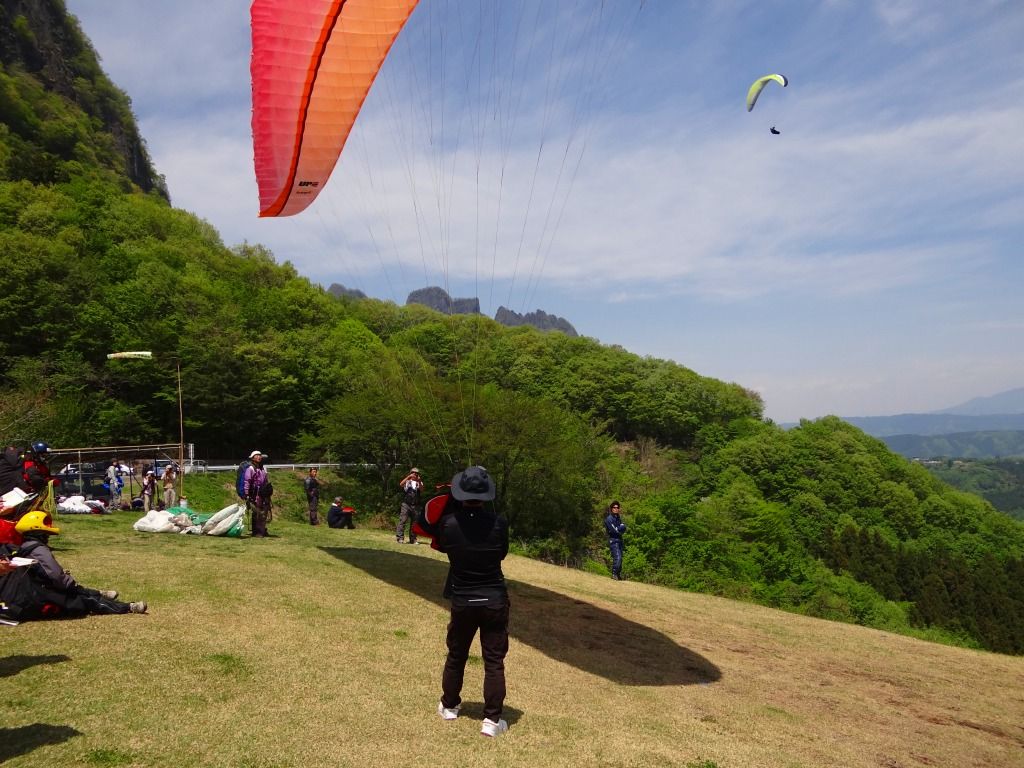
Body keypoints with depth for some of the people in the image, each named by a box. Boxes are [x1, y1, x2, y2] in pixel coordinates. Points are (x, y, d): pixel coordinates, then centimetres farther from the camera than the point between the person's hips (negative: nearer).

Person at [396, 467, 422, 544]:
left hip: (415, 506, 3)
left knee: (414, 522, 5)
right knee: (402, 520, -9)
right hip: (406, 504, -3)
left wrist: (419, 481, -22)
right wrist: (408, 477, -19)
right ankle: (399, 538, -10)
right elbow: (401, 484, -11)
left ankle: (413, 539, 10)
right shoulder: (407, 481, 10)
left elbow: (421, 489, -5)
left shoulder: (419, 483, 15)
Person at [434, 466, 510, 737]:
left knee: (456, 656, 21)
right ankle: (492, 720, 8)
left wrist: (453, 505, 9)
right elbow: (502, 553, 2)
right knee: (494, 662, 7)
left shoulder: (448, 523, -14)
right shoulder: (498, 524, -14)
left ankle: (449, 705, 38)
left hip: (462, 602, 2)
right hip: (495, 601, -1)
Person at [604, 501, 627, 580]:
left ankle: (618, 574, 16)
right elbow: (614, 530, -17)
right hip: (613, 540, -8)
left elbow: (623, 529, 8)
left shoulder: (618, 518, 15)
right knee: (617, 557, -16)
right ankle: (614, 574, -9)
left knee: (620, 558, 9)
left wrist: (618, 529, -12)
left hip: (619, 540, 8)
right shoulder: (609, 518, -9)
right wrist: (621, 527, -2)